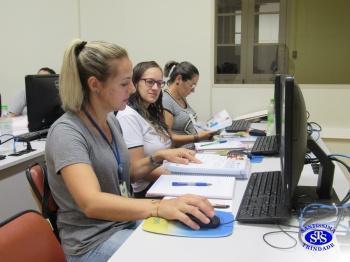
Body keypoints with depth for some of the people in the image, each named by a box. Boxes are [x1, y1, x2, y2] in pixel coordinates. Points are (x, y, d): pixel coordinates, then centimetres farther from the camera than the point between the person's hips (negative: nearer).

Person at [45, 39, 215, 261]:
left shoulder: (111, 119, 3)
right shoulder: (66, 133, -22)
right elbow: (91, 203, -35)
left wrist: (159, 157, 0)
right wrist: (160, 206, -47)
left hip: (126, 221, 7)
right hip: (95, 241, -7)